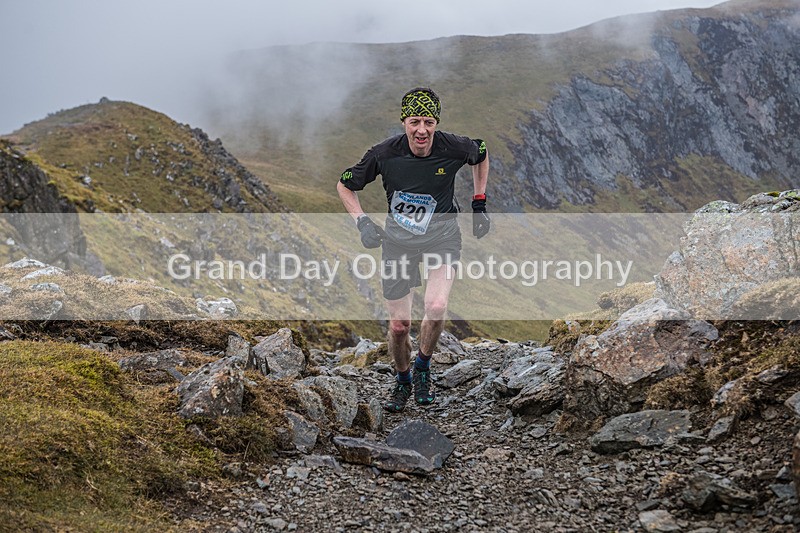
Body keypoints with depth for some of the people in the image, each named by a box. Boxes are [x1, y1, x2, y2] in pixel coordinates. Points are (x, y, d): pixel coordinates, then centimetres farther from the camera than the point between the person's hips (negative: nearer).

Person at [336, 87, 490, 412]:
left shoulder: (453, 148, -17)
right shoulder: (385, 153, -19)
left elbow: (482, 154, 9)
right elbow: (345, 185, -2)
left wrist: (479, 203, 6)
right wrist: (362, 222, -15)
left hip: (442, 233, 0)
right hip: (398, 238, 1)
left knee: (436, 307, -24)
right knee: (399, 324, 1)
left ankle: (423, 365, 7)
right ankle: (403, 381, 32)